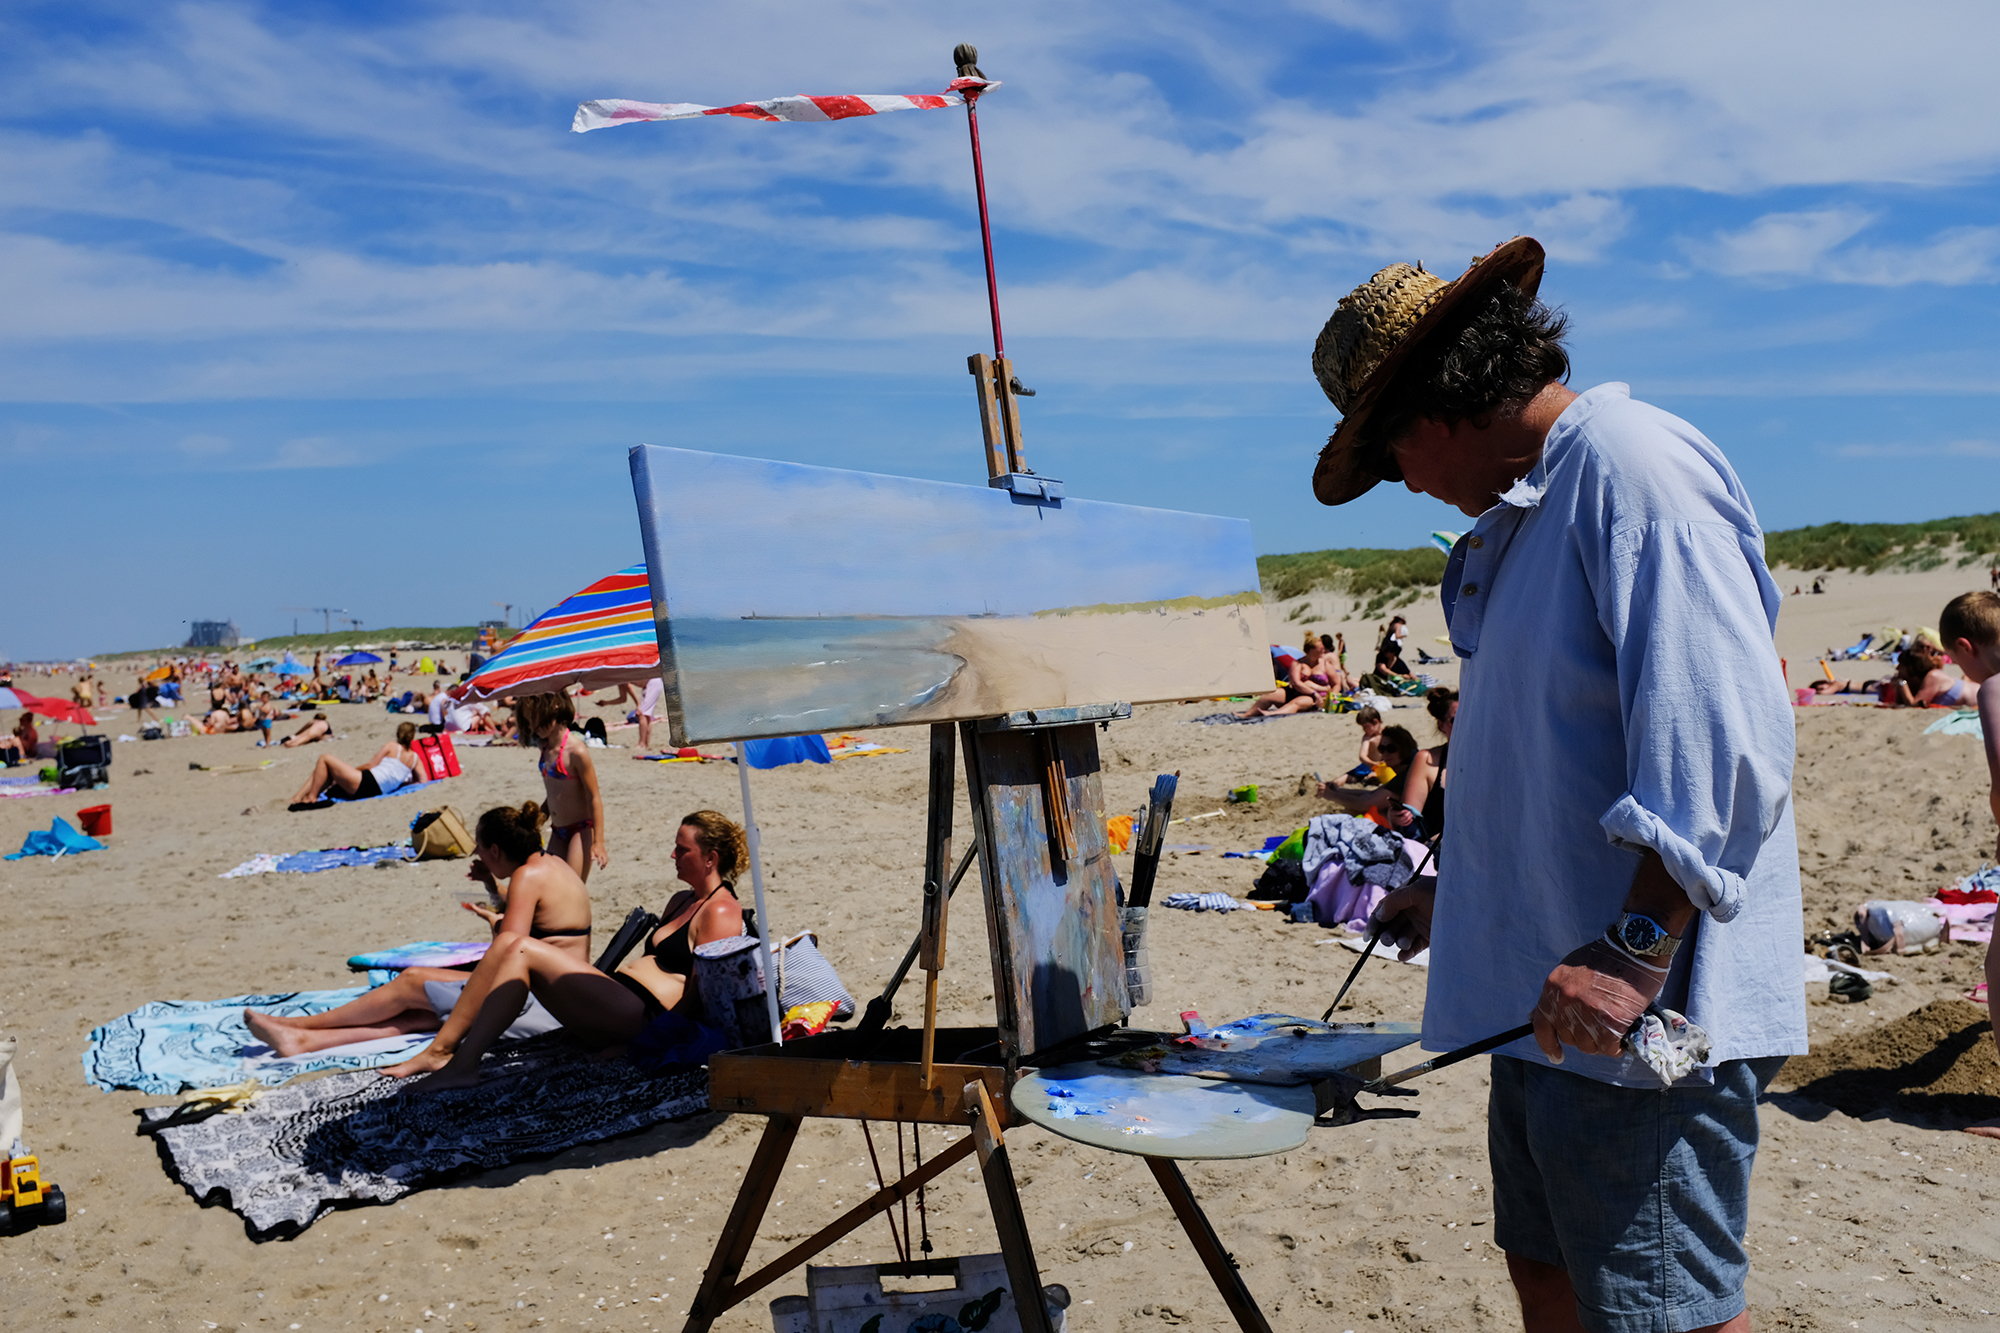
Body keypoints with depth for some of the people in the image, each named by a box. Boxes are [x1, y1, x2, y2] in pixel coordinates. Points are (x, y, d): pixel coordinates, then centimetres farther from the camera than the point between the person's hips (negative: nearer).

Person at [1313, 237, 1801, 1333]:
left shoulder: (1629, 463, -15)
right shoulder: (1529, 512, 17)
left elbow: (1722, 731, -25)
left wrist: (1636, 952, -29)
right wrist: (1461, 895, 28)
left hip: (1647, 1018, -10)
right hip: (1552, 1002, 10)